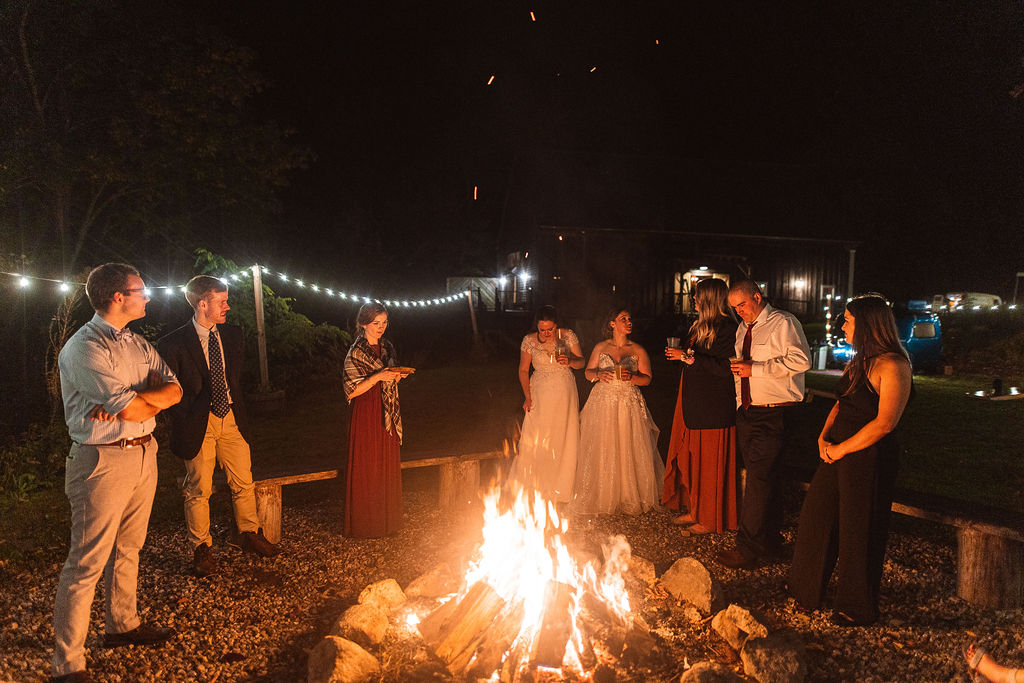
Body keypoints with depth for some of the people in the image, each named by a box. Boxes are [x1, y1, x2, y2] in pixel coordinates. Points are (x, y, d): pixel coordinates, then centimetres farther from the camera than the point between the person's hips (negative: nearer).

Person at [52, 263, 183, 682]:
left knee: (128, 548, 20)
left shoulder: (138, 345, 12)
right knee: (87, 562, -2)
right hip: (103, 462, -8)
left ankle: (122, 625, 37)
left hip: (143, 454, 8)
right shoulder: (84, 347, -16)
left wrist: (131, 401, -14)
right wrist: (145, 399, -1)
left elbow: (174, 390, 2)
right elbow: (134, 410, -22)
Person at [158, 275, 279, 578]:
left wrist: (240, 411, 12)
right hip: (198, 424, -5)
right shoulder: (174, 344, -12)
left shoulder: (232, 335, 6)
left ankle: (249, 533, 31)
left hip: (231, 418, 5)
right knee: (199, 489, 5)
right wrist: (187, 422, -16)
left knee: (243, 482, 12)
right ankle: (201, 548, 20)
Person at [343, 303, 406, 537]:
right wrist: (377, 377, -22)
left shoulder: (387, 348, 10)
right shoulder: (356, 353, -11)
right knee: (367, 471, 1)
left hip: (388, 415, 7)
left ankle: (387, 519, 24)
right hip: (366, 415, -7)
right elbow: (351, 392, -14)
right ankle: (365, 524, 14)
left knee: (389, 468, 11)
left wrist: (396, 377, -2)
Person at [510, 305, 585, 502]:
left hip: (565, 394, 1)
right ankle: (532, 486, 13)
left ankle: (561, 488, 18)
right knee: (535, 440, -2)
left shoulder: (568, 336, -5)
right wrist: (528, 397, -5)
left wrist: (570, 361, -20)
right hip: (540, 394, 0)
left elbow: (581, 362, 3)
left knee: (564, 439, 3)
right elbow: (523, 370, 2)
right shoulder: (529, 341, -6)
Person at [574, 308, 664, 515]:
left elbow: (647, 379, 2)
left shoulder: (638, 350, 4)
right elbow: (588, 372, 9)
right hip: (603, 403, 1)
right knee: (601, 450, 1)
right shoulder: (600, 348, 7)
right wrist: (599, 374, -12)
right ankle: (601, 497, 14)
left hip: (629, 405, -1)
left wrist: (631, 377, -17)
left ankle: (630, 498, 12)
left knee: (628, 451, -1)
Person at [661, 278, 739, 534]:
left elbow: (724, 367, -21)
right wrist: (681, 355, 8)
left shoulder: (727, 328, -14)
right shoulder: (702, 325, 14)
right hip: (693, 404, 9)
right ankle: (695, 511, 25)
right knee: (691, 460, 13)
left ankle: (712, 520, 13)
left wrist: (688, 357, -17)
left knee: (709, 463, 1)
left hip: (713, 407, -9)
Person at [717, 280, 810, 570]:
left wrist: (755, 369, -21)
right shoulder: (743, 329, 18)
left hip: (773, 414, -8)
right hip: (747, 413, 8)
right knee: (760, 478, 14)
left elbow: (801, 360, -21)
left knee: (760, 479, -9)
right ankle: (770, 540, 26)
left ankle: (749, 549, -5)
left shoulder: (783, 323, -8)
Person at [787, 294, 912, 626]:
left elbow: (884, 423, -22)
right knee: (816, 517, 15)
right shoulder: (858, 361, 12)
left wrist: (841, 449, -17)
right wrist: (823, 438, 2)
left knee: (858, 531, 4)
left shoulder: (893, 366, -17)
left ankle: (857, 608, 23)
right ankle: (806, 589, 33)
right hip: (837, 451, 9)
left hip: (869, 458, -8)